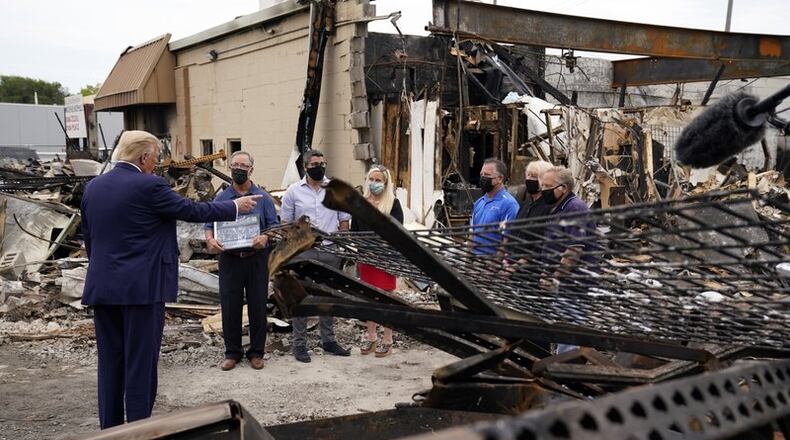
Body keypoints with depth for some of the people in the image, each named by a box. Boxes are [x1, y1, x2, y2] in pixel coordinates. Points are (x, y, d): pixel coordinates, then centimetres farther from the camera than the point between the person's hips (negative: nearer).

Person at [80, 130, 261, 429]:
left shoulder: (93, 187, 8)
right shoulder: (149, 186, -13)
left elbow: (88, 238, 15)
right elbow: (192, 211, -5)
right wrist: (235, 207, 7)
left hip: (101, 288, 7)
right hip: (142, 288, -7)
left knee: (110, 363, 13)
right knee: (141, 363, 2)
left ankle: (110, 428, 21)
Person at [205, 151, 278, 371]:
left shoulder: (263, 197, 4)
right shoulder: (221, 198, 8)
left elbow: (273, 225, 1)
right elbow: (210, 225, 8)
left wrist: (265, 237, -21)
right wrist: (210, 240, -14)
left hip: (256, 258, -1)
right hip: (229, 259, 1)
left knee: (258, 307, 4)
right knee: (230, 307, 4)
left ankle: (256, 352, 16)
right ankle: (232, 352, 17)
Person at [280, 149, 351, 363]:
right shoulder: (293, 191, 1)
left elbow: (344, 221, 8)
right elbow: (286, 223, 4)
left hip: (330, 252, 2)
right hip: (303, 252, -2)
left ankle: (328, 340, 23)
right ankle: (299, 343, 11)